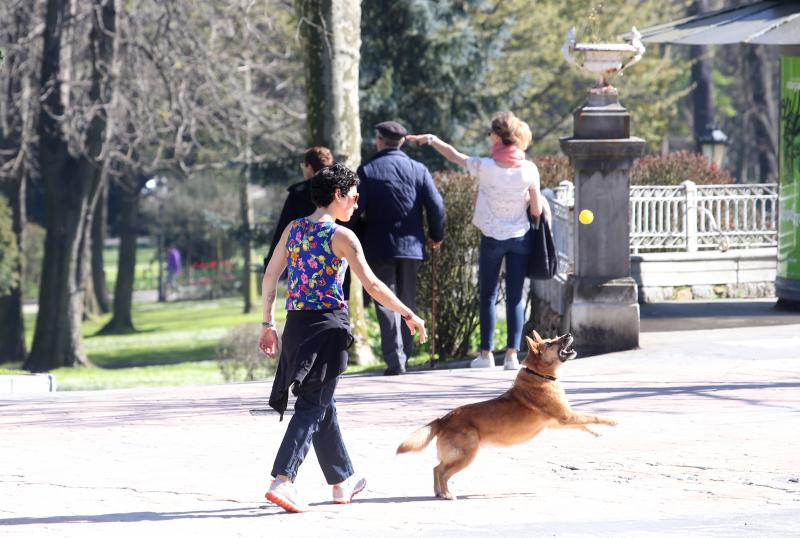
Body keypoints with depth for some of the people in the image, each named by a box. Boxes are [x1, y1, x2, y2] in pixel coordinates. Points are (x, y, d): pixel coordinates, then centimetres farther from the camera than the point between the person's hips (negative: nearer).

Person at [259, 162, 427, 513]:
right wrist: (409, 315, -4)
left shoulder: (293, 230, 9)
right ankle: (282, 481, -18)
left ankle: (342, 481, 29)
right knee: (313, 407, -5)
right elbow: (372, 285, -12)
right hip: (327, 326, -7)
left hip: (296, 324, 7)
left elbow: (270, 277, 11)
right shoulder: (341, 237, -10)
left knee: (323, 405, 17)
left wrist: (268, 324, 17)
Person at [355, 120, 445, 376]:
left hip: (378, 246, -3)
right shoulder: (418, 169, 2)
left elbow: (356, 209, -8)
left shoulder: (367, 170, -4)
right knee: (408, 301, 14)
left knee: (386, 303, -2)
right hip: (411, 246, 3)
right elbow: (436, 206, -2)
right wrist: (436, 235, 13)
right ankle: (405, 354, 18)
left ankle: (394, 359, -11)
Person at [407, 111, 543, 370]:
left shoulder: (485, 167, -13)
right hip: (520, 238, 1)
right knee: (515, 297, 4)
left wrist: (431, 139, 19)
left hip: (492, 238, -1)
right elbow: (536, 210, -5)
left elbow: (454, 155, 4)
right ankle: (512, 354, 0)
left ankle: (486, 353, 10)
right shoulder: (528, 170, -10)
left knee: (487, 295, 10)